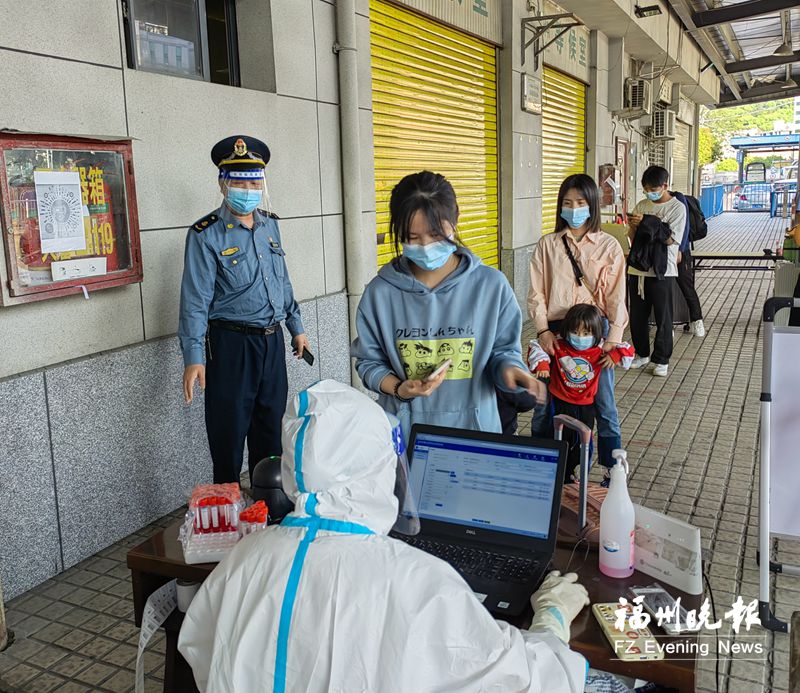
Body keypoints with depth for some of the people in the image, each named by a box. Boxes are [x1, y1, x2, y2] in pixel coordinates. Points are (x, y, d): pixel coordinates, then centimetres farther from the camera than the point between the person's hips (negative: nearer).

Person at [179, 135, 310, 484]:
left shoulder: (269, 224, 8)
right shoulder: (206, 235, -11)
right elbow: (195, 300, -14)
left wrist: (296, 327, 19)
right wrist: (193, 357, -18)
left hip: (272, 340, 6)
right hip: (230, 344, -6)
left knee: (271, 427, 17)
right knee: (229, 433, 4)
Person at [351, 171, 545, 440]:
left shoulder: (492, 285, -8)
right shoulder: (380, 292, -7)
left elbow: (503, 350, 1)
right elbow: (369, 361, 2)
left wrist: (508, 367, -21)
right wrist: (397, 388, -16)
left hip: (473, 427, 0)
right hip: (404, 428, 0)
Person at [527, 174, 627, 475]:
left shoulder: (609, 246, 1)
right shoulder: (547, 245, 3)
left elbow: (616, 296, -2)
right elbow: (536, 293, 1)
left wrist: (613, 338, -10)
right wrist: (543, 331, -9)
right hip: (555, 331, 1)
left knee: (603, 403, 7)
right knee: (544, 402, 6)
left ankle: (614, 469, 21)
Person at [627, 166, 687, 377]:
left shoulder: (677, 207, -4)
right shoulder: (641, 205, 10)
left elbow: (670, 238, -15)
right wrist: (633, 226, -9)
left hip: (662, 270, -5)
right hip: (638, 268, 5)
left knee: (663, 317, 3)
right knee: (637, 315, 12)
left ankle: (661, 360, 14)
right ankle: (642, 353, 28)